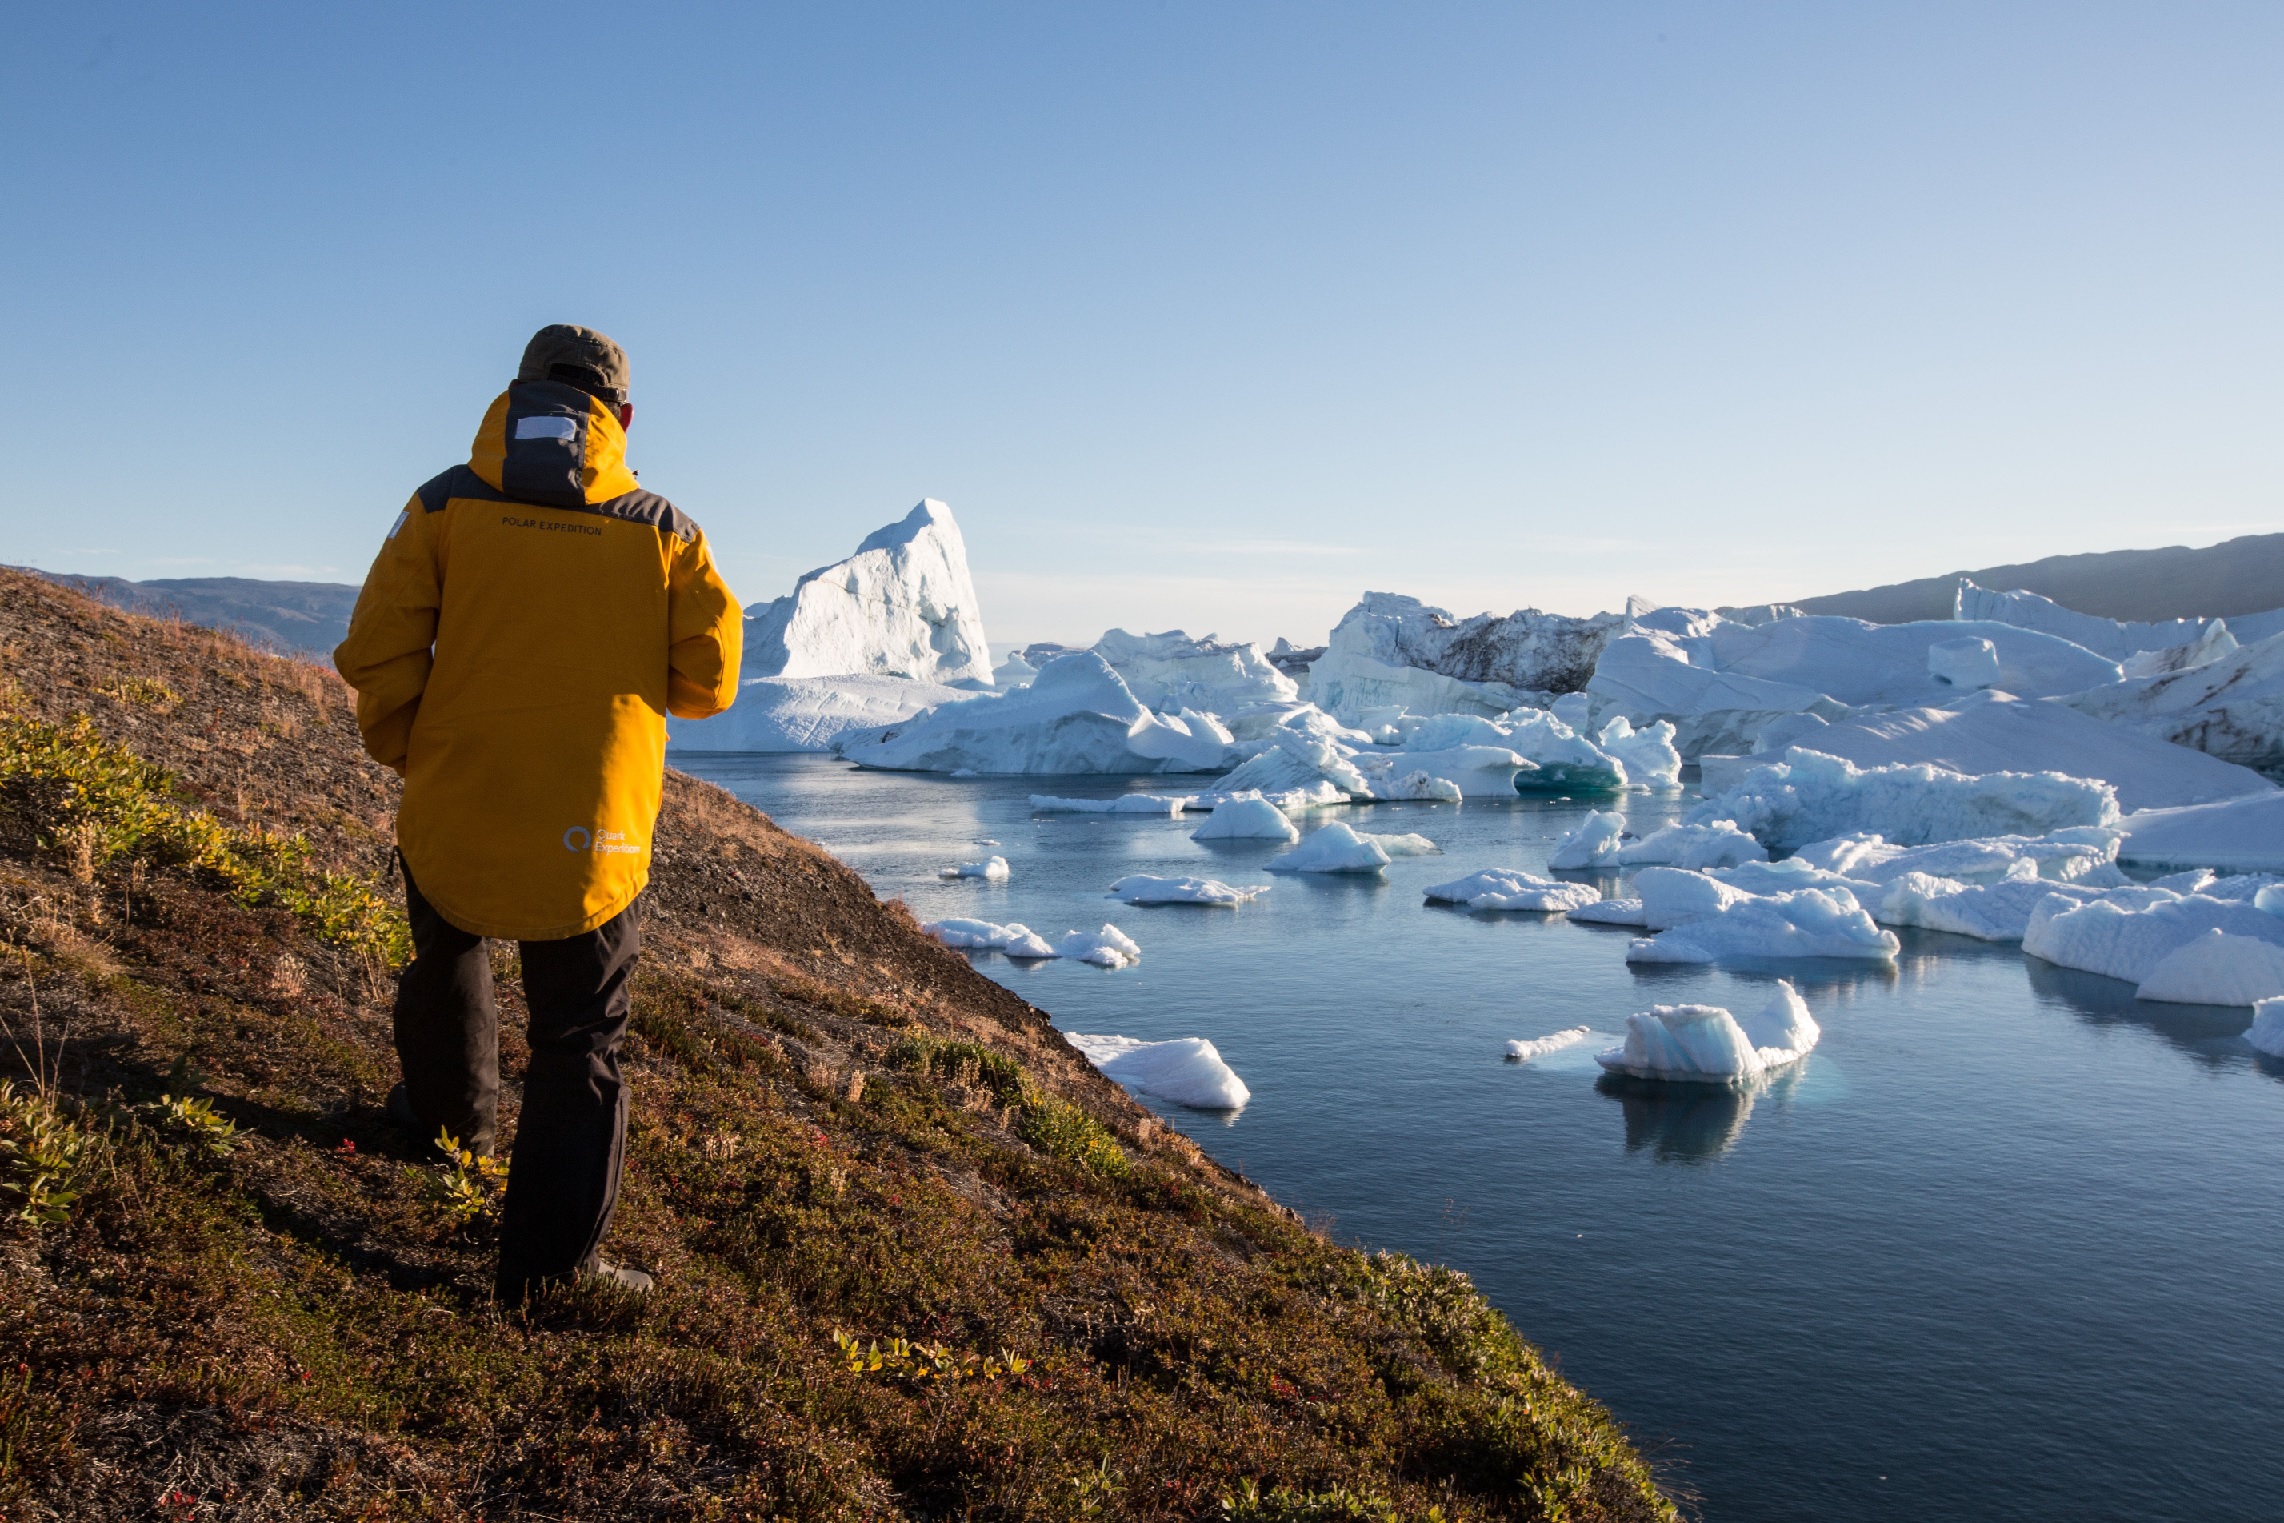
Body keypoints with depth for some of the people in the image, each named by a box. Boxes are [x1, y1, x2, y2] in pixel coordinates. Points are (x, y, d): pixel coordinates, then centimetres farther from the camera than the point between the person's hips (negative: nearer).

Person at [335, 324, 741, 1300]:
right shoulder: (663, 531, -3)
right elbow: (708, 678, -4)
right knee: (579, 1051, 11)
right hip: (592, 847, -2)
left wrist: (409, 752, 11)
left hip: (452, 822, 2)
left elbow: (377, 653, -7)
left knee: (447, 954, 33)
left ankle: (452, 1115, 55)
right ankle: (554, 1264, 12)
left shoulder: (444, 507, -2)